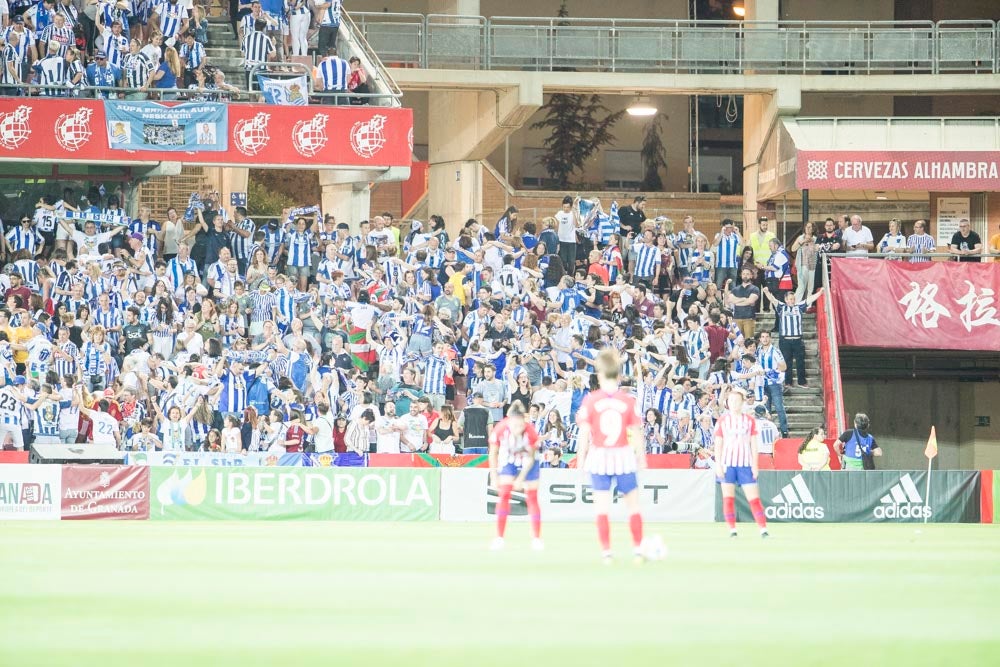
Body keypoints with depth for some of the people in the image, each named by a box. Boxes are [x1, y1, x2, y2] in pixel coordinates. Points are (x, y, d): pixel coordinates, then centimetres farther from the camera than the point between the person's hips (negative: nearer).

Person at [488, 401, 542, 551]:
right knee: (504, 495, -11)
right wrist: (494, 477, -15)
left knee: (532, 498, -2)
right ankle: (499, 538, -8)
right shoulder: (500, 429, -30)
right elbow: (493, 453, -14)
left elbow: (531, 458, -17)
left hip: (527, 462, -1)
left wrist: (521, 479, -20)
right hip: (508, 459, 1)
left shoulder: (530, 432, -31)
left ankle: (537, 538, 7)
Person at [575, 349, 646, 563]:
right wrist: (641, 456, 8)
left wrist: (581, 458, 3)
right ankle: (638, 549, 8)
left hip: (599, 457, 0)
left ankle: (606, 552, 3)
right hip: (623, 456, 0)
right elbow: (636, 433, -3)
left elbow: (584, 433, -6)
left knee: (602, 507, 5)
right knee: (633, 504, 11)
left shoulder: (590, 401, -5)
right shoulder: (628, 400, -4)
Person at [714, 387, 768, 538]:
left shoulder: (750, 421, 7)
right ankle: (732, 530, 4)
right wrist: (718, 465, -4)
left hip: (745, 463, 0)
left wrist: (755, 465, 0)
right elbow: (717, 444, 5)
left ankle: (763, 530, -7)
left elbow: (754, 444, 7)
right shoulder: (722, 421, 6)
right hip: (727, 463, 0)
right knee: (728, 498, 0)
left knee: (754, 498, -5)